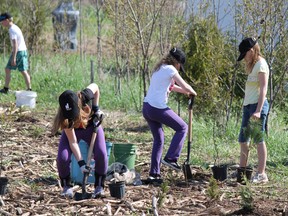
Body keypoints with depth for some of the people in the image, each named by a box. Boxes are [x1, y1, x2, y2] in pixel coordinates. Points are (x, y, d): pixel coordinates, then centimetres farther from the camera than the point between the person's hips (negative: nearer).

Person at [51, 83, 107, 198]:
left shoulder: (85, 97, -36)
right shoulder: (65, 118, -36)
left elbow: (95, 86, -11)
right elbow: (72, 141, -30)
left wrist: (96, 108, -16)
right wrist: (80, 162, -35)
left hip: (91, 126, 1)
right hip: (72, 131, -1)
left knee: (101, 154, -22)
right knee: (62, 158, -23)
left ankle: (99, 187, -5)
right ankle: (66, 187, 1)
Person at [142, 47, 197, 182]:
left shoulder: (159, 69, 20)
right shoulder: (170, 69, -7)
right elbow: (185, 87, -5)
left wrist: (186, 92, 29)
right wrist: (192, 92, 15)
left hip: (146, 107, 9)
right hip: (158, 109, -9)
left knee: (158, 140, 17)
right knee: (182, 128, 8)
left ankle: (154, 173, 15)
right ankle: (170, 158, -1)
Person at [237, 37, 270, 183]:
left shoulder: (261, 64, -8)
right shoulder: (253, 66, 20)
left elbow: (263, 89, -17)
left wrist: (258, 110, -24)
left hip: (257, 105, -10)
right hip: (248, 105, 10)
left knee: (258, 139, -8)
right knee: (243, 139, 10)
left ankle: (261, 174, -7)